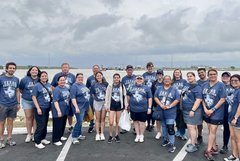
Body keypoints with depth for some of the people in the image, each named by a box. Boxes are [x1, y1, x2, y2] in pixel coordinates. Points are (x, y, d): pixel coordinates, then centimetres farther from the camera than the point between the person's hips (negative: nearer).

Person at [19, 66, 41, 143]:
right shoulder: (24, 79, -4)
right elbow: (20, 89, 5)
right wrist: (26, 94, 0)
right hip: (27, 101, 1)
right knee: (28, 117, 7)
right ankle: (29, 134, 19)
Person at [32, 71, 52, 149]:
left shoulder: (49, 85, 10)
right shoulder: (37, 86, -8)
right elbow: (33, 97, -11)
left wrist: (51, 104, 11)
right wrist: (38, 108, -16)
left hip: (47, 108, 6)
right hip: (40, 108, -6)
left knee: (45, 124, 15)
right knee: (41, 125, -5)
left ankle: (43, 138, 31)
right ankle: (37, 142, 7)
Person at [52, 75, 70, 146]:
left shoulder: (66, 88, 7)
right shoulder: (57, 89, -16)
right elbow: (55, 101, -22)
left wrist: (68, 108, 17)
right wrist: (58, 111, -27)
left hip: (65, 110, 8)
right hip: (59, 111, -8)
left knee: (63, 124, 19)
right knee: (57, 125, 0)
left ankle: (60, 136, 36)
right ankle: (56, 140, 11)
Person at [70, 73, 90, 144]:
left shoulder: (83, 85, 12)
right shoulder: (74, 86, -13)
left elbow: (87, 93, 22)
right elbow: (73, 98, -19)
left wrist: (88, 105, 21)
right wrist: (76, 107, -27)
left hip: (85, 106, 8)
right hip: (79, 107, -8)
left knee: (80, 121, 15)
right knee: (79, 121, -9)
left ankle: (79, 134, 26)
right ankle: (74, 137, 0)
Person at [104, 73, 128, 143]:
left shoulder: (122, 86, 3)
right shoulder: (110, 86, 2)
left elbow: (124, 96, 5)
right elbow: (107, 96, 3)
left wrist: (126, 105, 1)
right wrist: (106, 105, -1)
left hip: (119, 105, 1)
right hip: (112, 105, -1)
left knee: (118, 122, 9)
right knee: (111, 123, -4)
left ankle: (116, 135, 25)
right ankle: (110, 136, 14)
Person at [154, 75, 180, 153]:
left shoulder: (174, 89, 0)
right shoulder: (159, 89, 8)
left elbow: (177, 99, -6)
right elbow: (155, 97, 2)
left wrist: (169, 106, -16)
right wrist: (161, 105, -13)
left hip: (170, 112, -3)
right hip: (161, 111, 4)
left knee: (170, 128, -10)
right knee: (164, 126, 16)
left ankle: (172, 144, -1)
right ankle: (166, 140, 33)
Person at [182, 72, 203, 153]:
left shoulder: (197, 87, -13)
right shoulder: (186, 86, 11)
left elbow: (198, 100, -20)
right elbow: (182, 96, 21)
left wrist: (193, 110, -23)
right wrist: (181, 106, 18)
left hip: (193, 110, -8)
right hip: (186, 110, 8)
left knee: (191, 127, -6)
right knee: (192, 127, 15)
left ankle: (193, 145, 4)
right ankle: (195, 142, 28)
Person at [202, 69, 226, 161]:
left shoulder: (221, 85, -10)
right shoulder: (205, 85, 6)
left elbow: (222, 99, -14)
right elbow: (202, 98, 7)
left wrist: (212, 110, -16)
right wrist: (205, 109, -6)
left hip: (217, 113, -5)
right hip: (207, 112, 5)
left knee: (212, 131, -3)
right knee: (210, 131, 13)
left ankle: (208, 151, 4)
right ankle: (214, 148, 29)